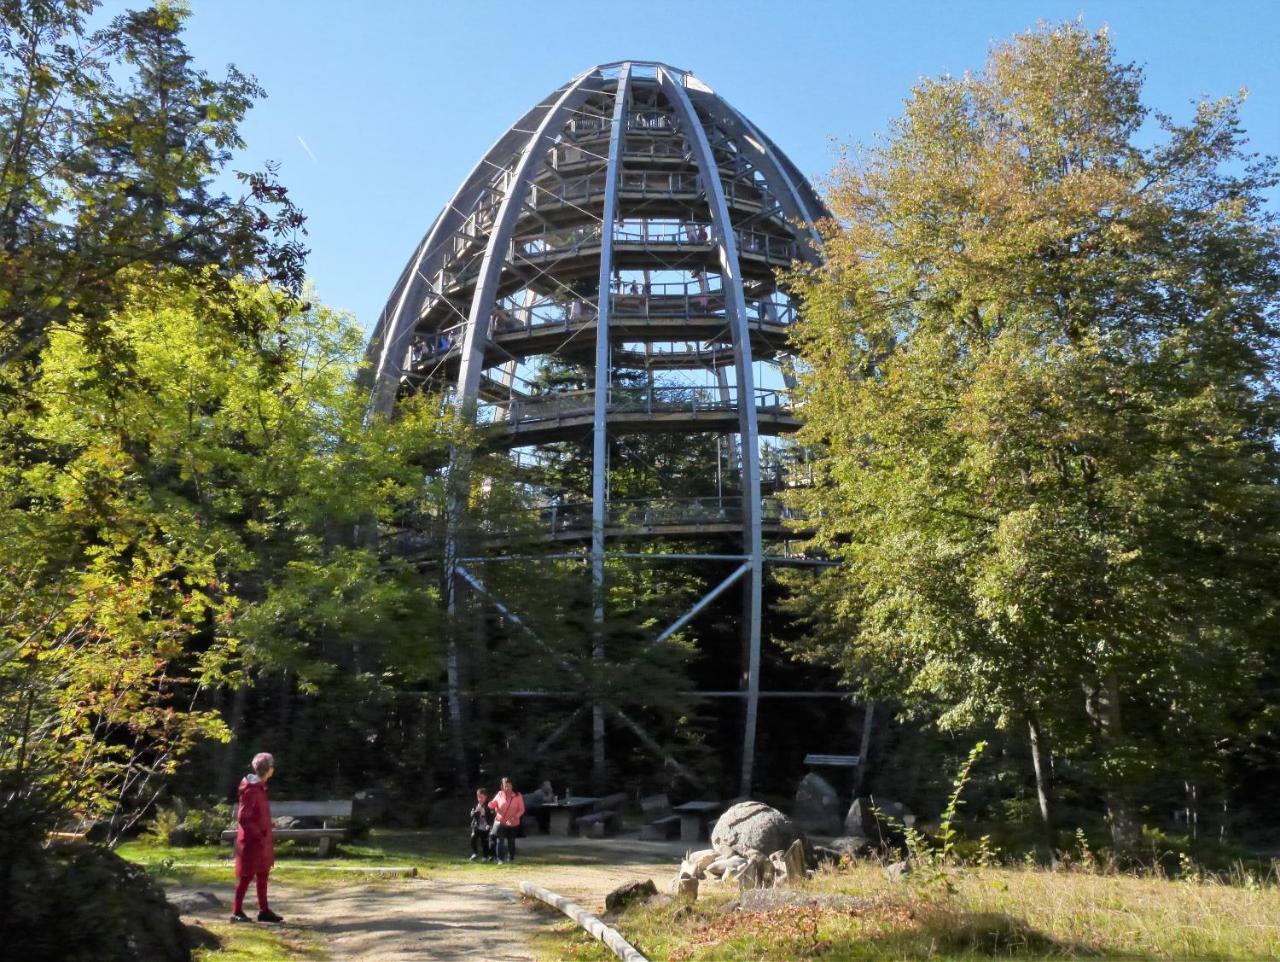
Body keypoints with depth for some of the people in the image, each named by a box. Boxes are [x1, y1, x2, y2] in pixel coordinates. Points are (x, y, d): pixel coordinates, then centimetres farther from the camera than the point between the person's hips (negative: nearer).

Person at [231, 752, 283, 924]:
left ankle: (263, 910, 19)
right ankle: (237, 912, 11)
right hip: (252, 841, -9)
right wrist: (258, 835, -20)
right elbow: (243, 818, -22)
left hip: (261, 840, 9)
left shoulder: (259, 787, 10)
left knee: (263, 875, 12)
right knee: (247, 876, 0)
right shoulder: (251, 790, -19)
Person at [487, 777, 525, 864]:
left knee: (511, 841, 10)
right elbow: (494, 804, 9)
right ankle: (499, 859, 1)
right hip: (500, 822, 0)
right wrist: (490, 804, -15)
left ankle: (511, 859, 25)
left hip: (512, 823, 0)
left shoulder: (518, 796, -6)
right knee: (500, 840, -8)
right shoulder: (500, 794, -3)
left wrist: (515, 816, -21)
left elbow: (521, 809, -3)